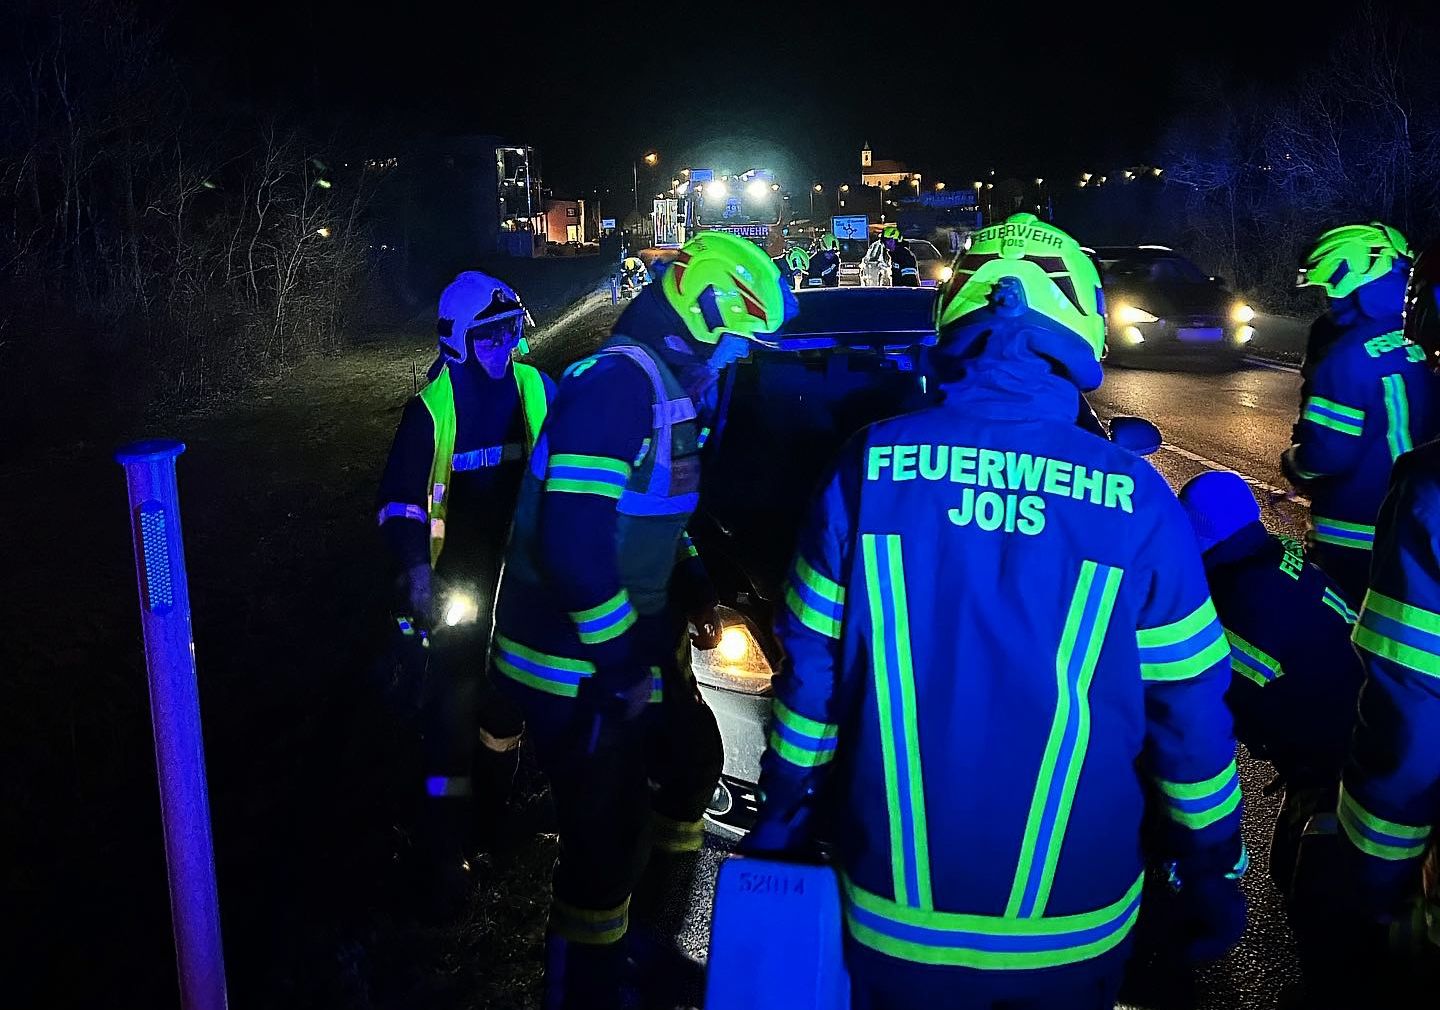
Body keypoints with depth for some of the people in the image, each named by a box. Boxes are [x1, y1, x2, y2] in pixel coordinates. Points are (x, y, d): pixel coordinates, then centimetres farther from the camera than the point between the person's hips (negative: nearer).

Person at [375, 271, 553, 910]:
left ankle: (493, 798, 42)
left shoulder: (534, 389, -2)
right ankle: (443, 851, 2)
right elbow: (401, 498, -12)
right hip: (460, 581, -4)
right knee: (451, 708, -6)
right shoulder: (433, 407, -13)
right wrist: (416, 575, -22)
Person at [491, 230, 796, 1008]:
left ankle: (642, 935, 44)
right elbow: (573, 542, -30)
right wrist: (627, 662, -22)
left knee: (693, 766, 25)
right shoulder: (617, 384, -23)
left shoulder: (673, 388, 10)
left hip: (635, 646, 11)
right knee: (606, 840, -3)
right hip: (582, 668, -11)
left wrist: (695, 589, 7)